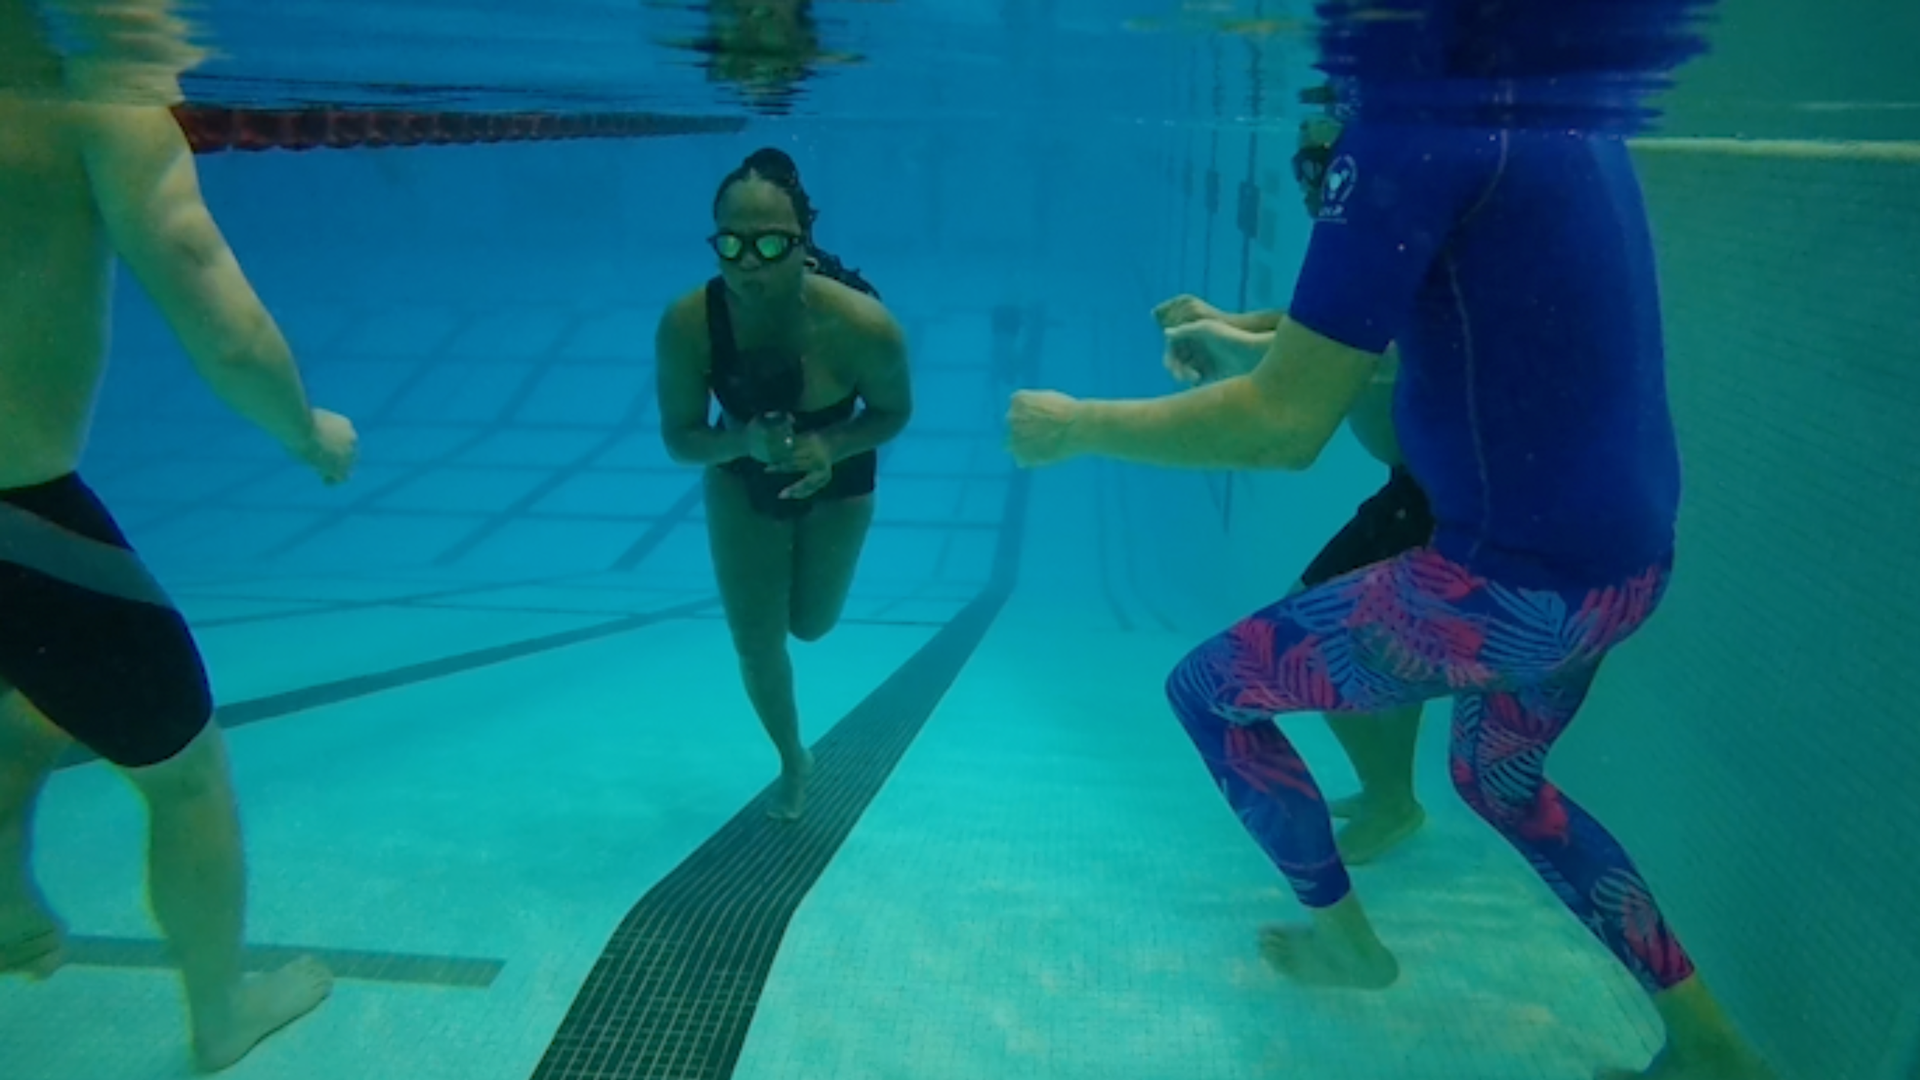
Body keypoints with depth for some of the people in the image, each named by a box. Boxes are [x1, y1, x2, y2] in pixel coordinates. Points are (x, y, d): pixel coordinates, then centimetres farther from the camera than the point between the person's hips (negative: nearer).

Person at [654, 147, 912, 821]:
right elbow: (679, 439, -20)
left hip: (835, 483, -1)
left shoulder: (862, 325, -36)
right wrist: (745, 443, -41)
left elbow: (895, 412, -17)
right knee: (755, 646, 7)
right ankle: (792, 759, 38)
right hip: (742, 481, 1)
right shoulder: (686, 324, -33)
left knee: (811, 624, 16)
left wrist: (831, 447, -35)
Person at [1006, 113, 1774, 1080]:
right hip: (1619, 557, 9)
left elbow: (1285, 424, -22)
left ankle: (1343, 938, 31)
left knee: (1206, 691, 9)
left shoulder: (1410, 125, -21)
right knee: (1498, 778, 33)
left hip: (1514, 575, -9)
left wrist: (1078, 426, -8)